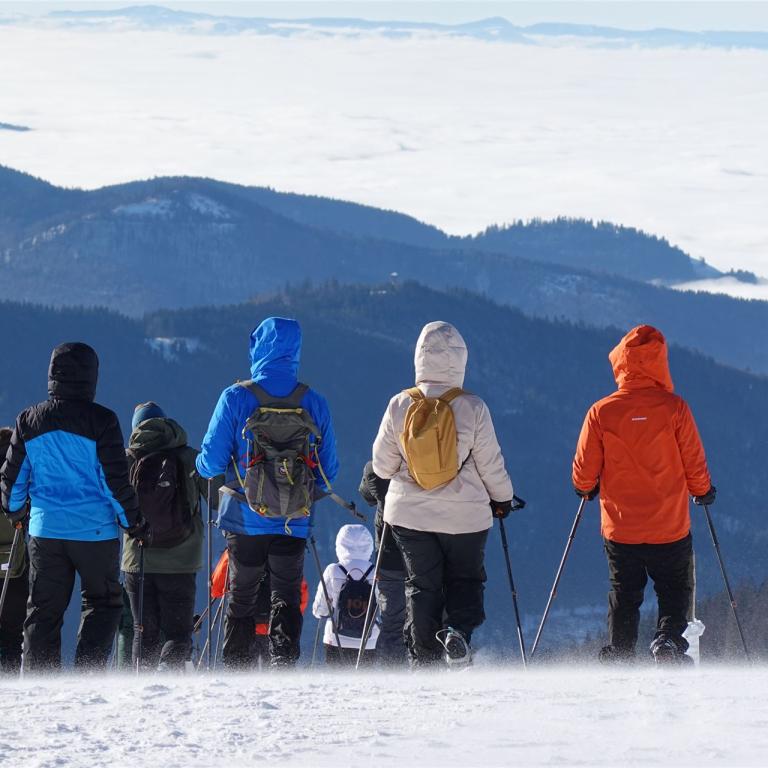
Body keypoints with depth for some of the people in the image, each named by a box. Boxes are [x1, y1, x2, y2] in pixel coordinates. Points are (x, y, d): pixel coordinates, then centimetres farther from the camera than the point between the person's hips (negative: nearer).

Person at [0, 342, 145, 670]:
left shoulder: (29, 421, 2)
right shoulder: (101, 421, -10)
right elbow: (116, 480, -9)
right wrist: (133, 521, 5)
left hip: (45, 529, 3)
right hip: (95, 530, -3)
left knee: (43, 610, 10)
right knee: (102, 603, 11)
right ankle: (88, 670, -5)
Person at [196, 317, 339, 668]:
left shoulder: (236, 398, -11)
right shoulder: (314, 403, -3)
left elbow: (211, 461, -9)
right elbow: (329, 471, 2)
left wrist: (202, 466, 14)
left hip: (246, 518, -1)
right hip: (295, 522, 1)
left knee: (241, 599, 13)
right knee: (287, 596, 11)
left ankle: (236, 671, 12)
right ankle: (284, 660, -7)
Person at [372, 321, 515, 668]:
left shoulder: (400, 405, -10)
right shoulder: (473, 408, -15)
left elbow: (382, 465, -1)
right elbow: (490, 463, -6)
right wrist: (502, 498, 12)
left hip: (410, 515, 1)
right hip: (465, 516, -1)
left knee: (422, 585, 12)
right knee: (466, 580, 15)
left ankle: (423, 657, 7)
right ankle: (458, 629, -11)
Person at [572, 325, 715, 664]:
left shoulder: (601, 412, -10)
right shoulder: (674, 408, -13)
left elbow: (584, 471, -3)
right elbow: (694, 462, -4)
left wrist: (585, 488, 21)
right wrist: (703, 491, 16)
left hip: (620, 528, 1)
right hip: (670, 527, -1)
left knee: (623, 595, 17)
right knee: (675, 589, 14)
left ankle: (618, 657, 14)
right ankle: (669, 639, -8)